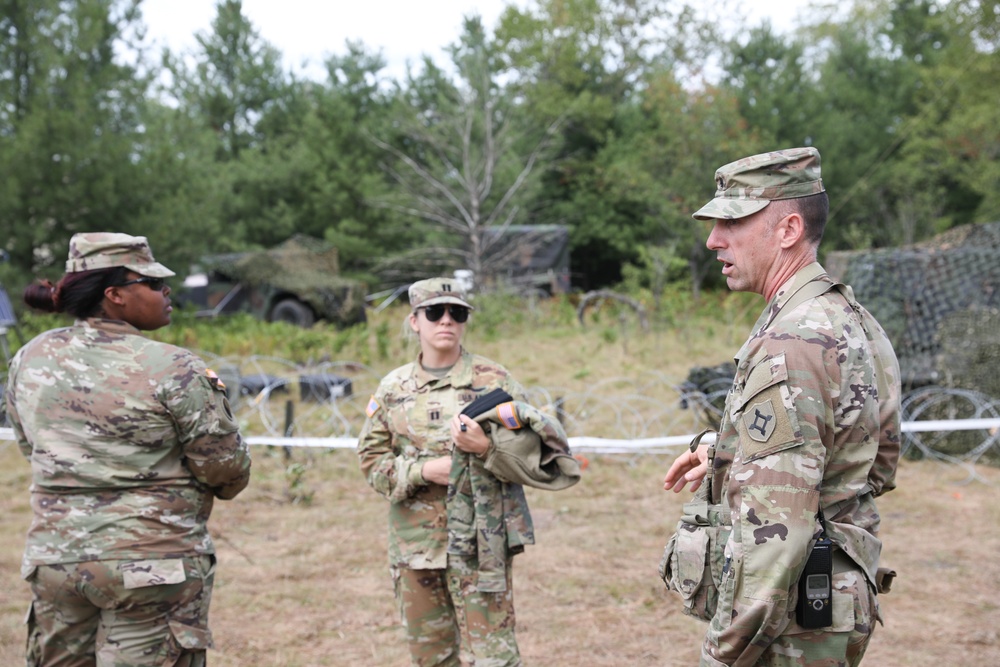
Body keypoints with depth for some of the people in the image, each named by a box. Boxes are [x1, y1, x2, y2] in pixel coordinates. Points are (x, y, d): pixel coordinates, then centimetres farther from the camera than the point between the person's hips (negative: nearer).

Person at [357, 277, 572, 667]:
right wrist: (424, 470, -12)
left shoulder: (492, 380, -1)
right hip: (414, 544, 4)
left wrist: (486, 448, -21)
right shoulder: (393, 388, 7)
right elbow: (372, 460, 5)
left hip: (480, 543, -3)